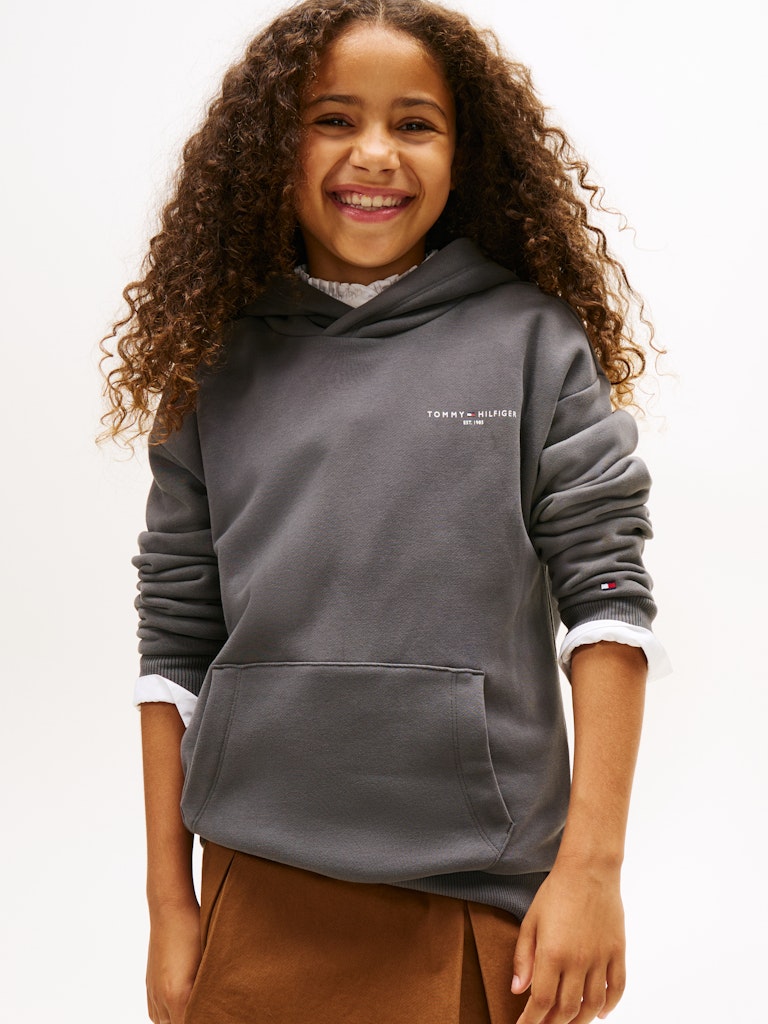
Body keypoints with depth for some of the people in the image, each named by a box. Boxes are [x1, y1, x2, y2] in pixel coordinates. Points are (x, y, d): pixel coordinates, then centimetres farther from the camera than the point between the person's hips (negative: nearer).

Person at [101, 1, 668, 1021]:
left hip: (485, 897, -1)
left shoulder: (533, 342, -1)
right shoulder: (219, 363, 4)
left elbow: (607, 592, -4)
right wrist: (169, 900, 3)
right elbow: (177, 639, 4)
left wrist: (592, 866, -9)